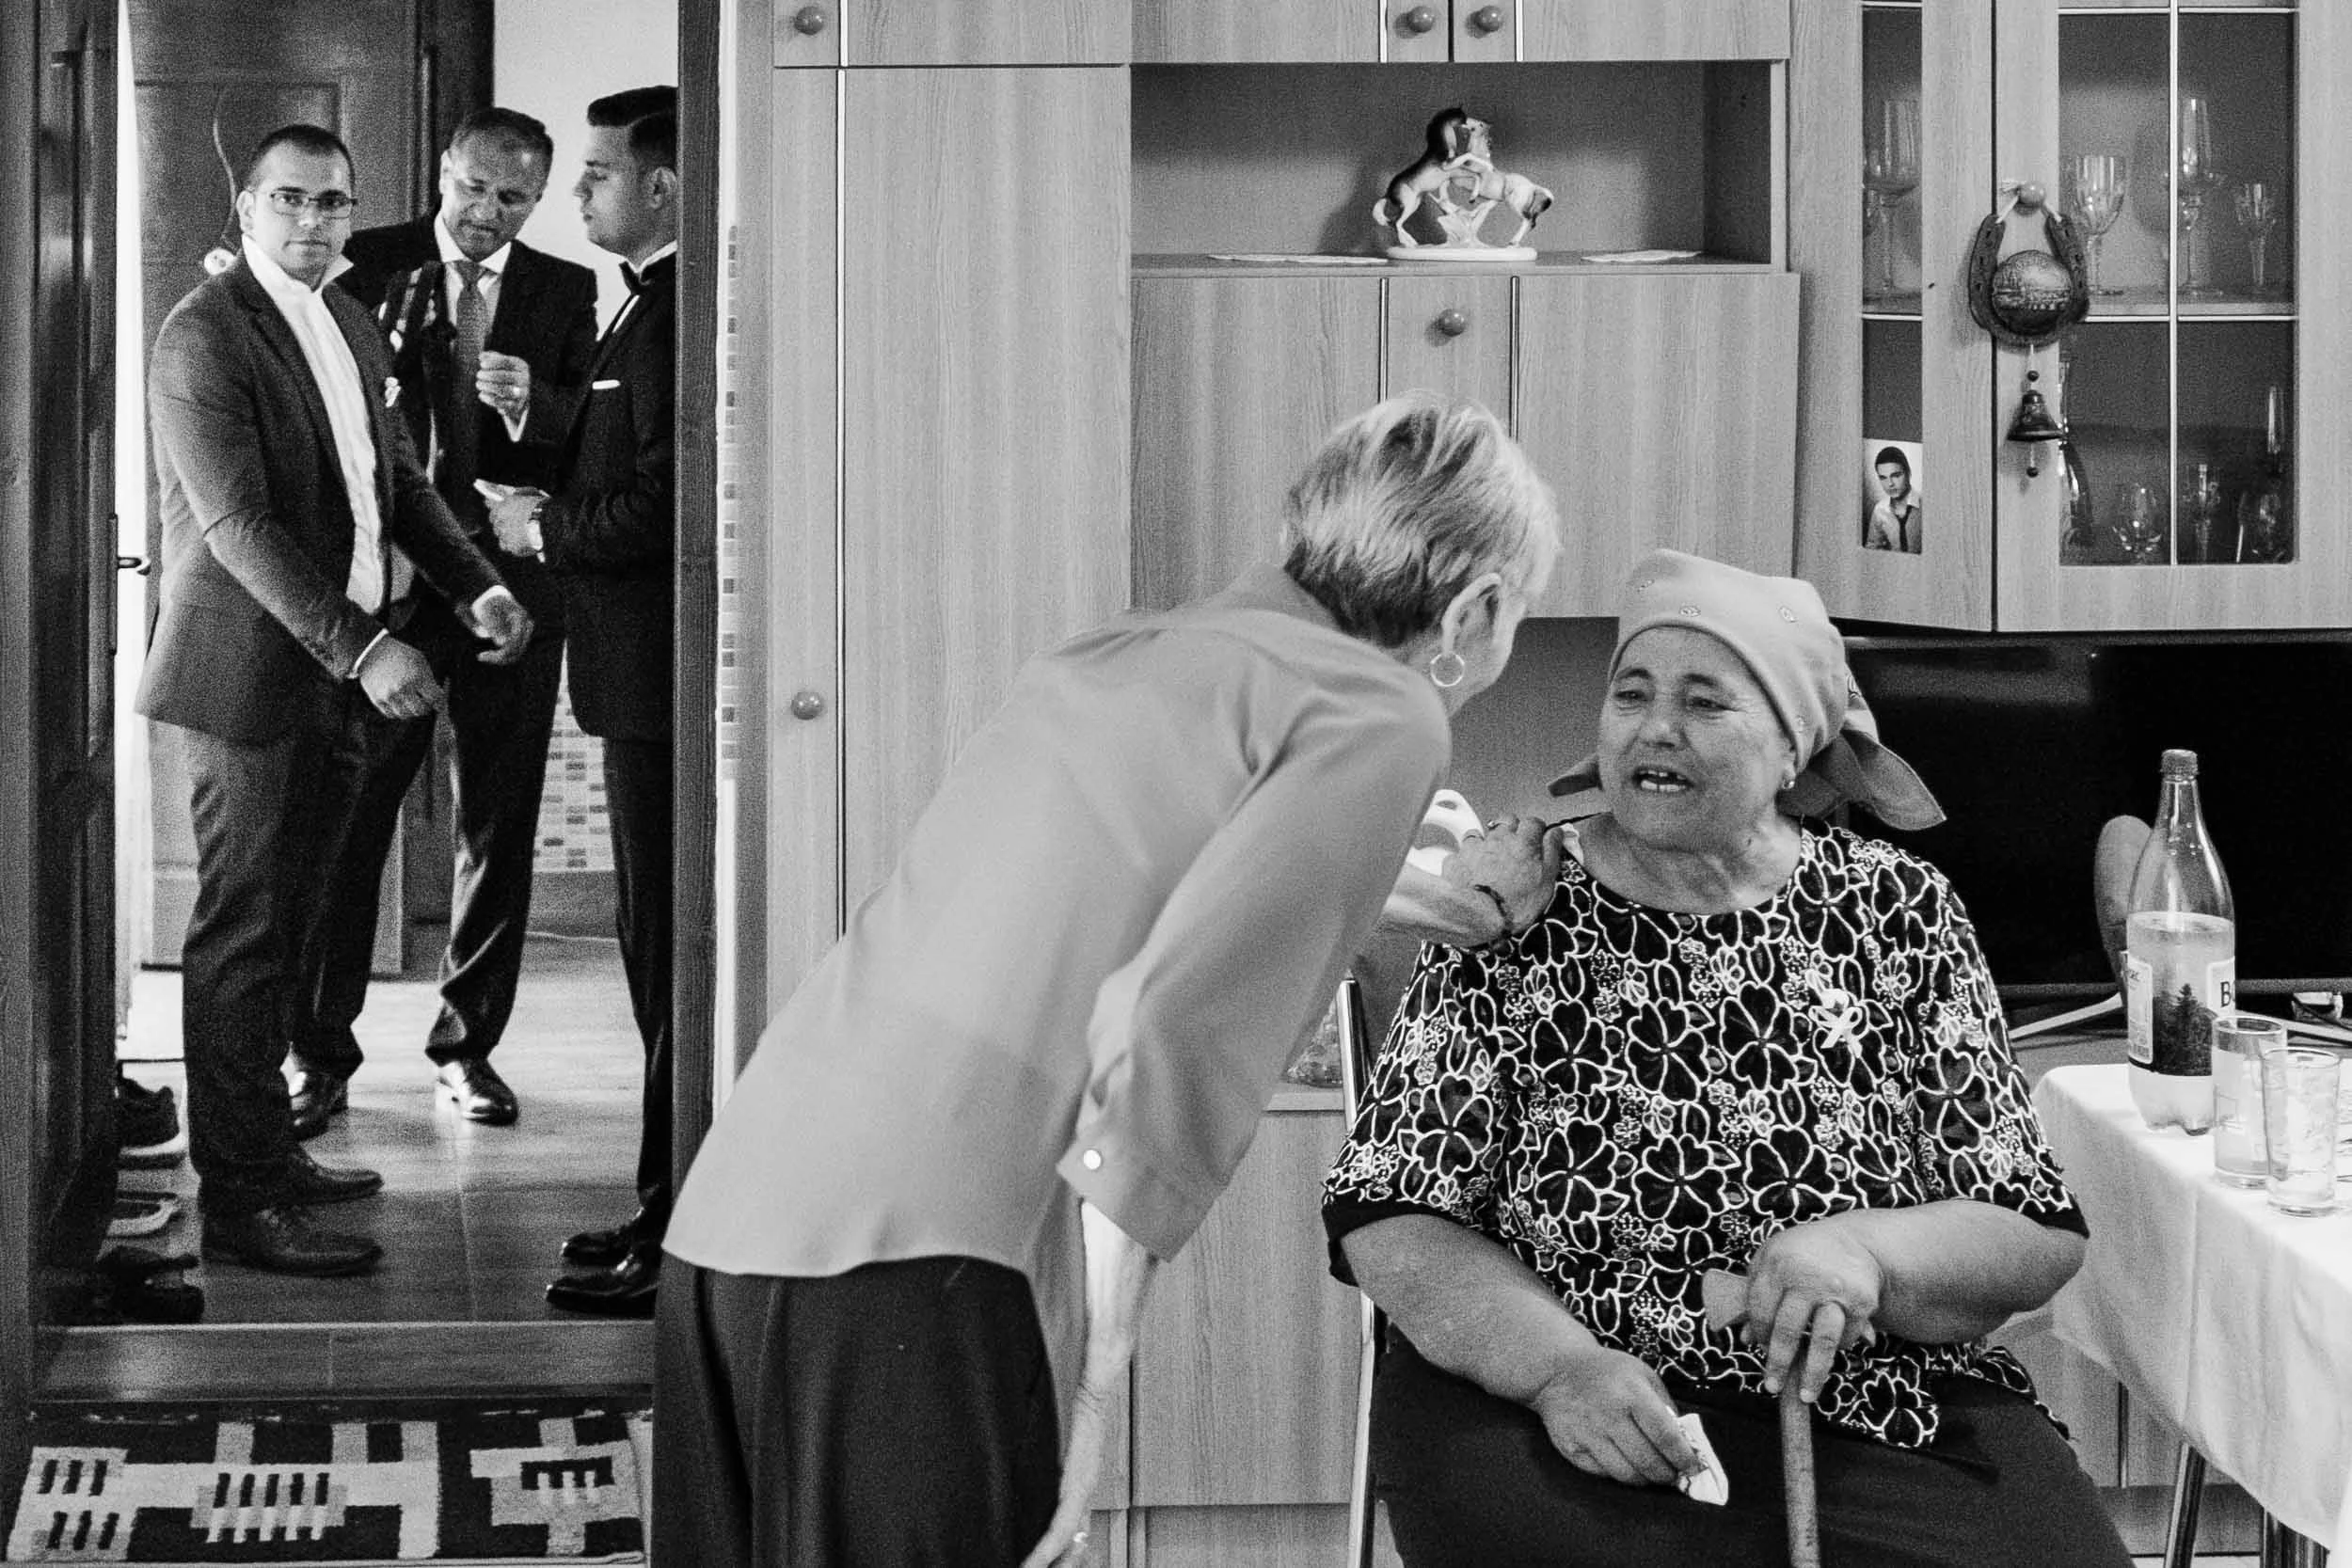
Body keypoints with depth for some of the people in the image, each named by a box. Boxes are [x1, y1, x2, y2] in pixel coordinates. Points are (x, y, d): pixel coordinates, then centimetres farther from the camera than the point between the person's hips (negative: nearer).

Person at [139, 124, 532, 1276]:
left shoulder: (351, 327, 14)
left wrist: (474, 585, 5)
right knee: (242, 936, -4)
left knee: (281, 929, 16)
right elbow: (240, 526, -21)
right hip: (252, 674, -8)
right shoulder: (203, 338, -14)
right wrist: (364, 648, -27)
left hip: (336, 677, 8)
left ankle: (264, 1148, 26)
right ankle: (238, 1202, -1)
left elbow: (395, 476, 21)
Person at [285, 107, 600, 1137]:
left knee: (500, 824, 9)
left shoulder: (565, 292, 7)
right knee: (349, 819, -1)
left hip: (513, 580, 2)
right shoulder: (369, 265, 1)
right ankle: (320, 1054, 7)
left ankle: (467, 1044, 21)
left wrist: (529, 400, -18)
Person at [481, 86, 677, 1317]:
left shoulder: (674, 317, -17)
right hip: (653, 678, 11)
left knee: (670, 954, -5)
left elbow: (662, 508, -24)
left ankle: (678, 1243, 1)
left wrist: (541, 529, -9)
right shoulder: (654, 308, 16)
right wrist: (542, 499, 8)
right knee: (665, 951, 15)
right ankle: (675, 1214, 24)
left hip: (663, 684, -11)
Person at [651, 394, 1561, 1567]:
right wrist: (1092, 1390, -12)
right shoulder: (1382, 713, 0)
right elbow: (1171, 1020, -13)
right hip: (917, 1262, -8)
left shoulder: (1117, 655, 22)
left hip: (727, 1216, 8)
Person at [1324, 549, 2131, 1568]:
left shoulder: (1900, 913, 6)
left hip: (1877, 1415, 2)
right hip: (1552, 1408, -1)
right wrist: (1563, 1364, -18)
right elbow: (1390, 1223, 0)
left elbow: (2040, 1241, 3)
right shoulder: (1514, 913, 4)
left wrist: (1865, 1250, -17)